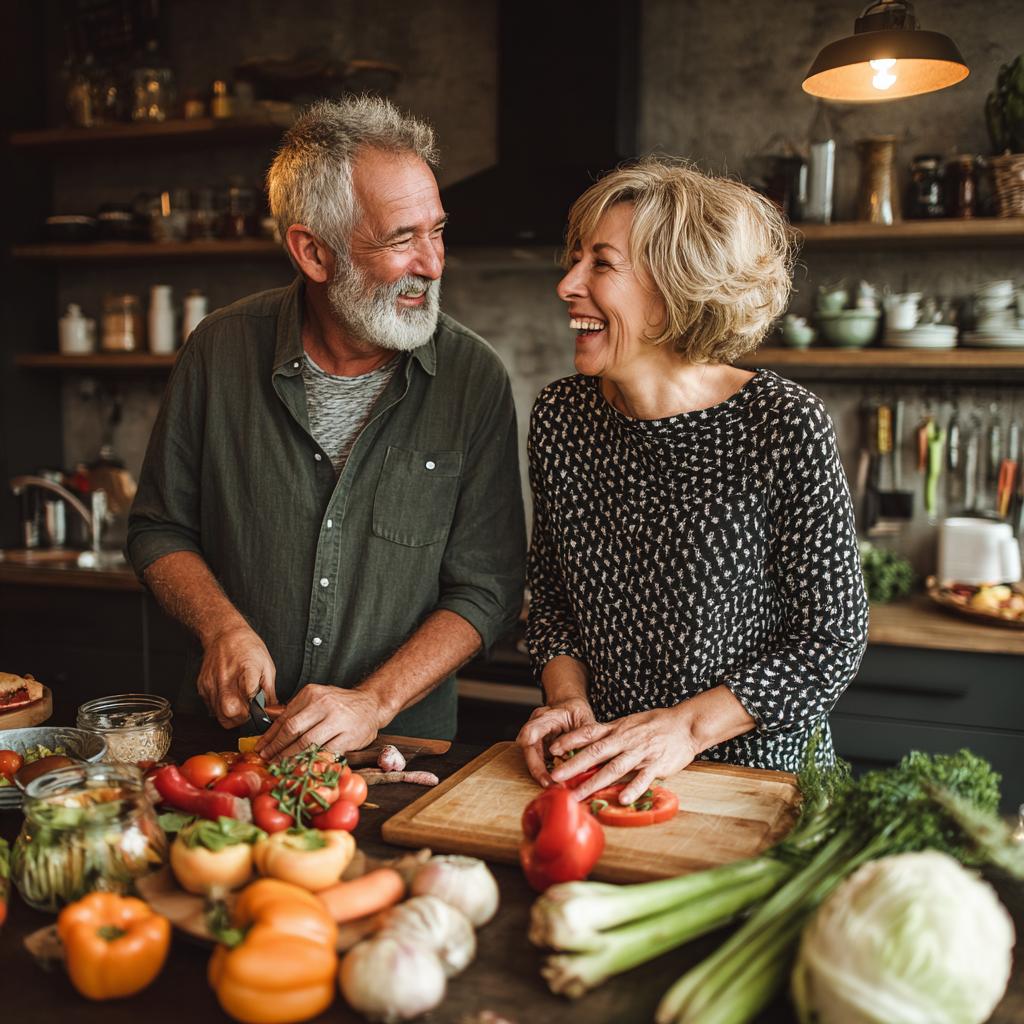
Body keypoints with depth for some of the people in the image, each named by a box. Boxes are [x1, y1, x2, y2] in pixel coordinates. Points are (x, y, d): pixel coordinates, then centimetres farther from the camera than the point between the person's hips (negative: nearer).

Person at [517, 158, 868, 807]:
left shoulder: (785, 426, -14)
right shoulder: (560, 415, 1)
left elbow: (833, 639, -9)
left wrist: (688, 727, -17)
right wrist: (568, 698, -5)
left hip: (760, 771, -3)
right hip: (600, 774, 3)